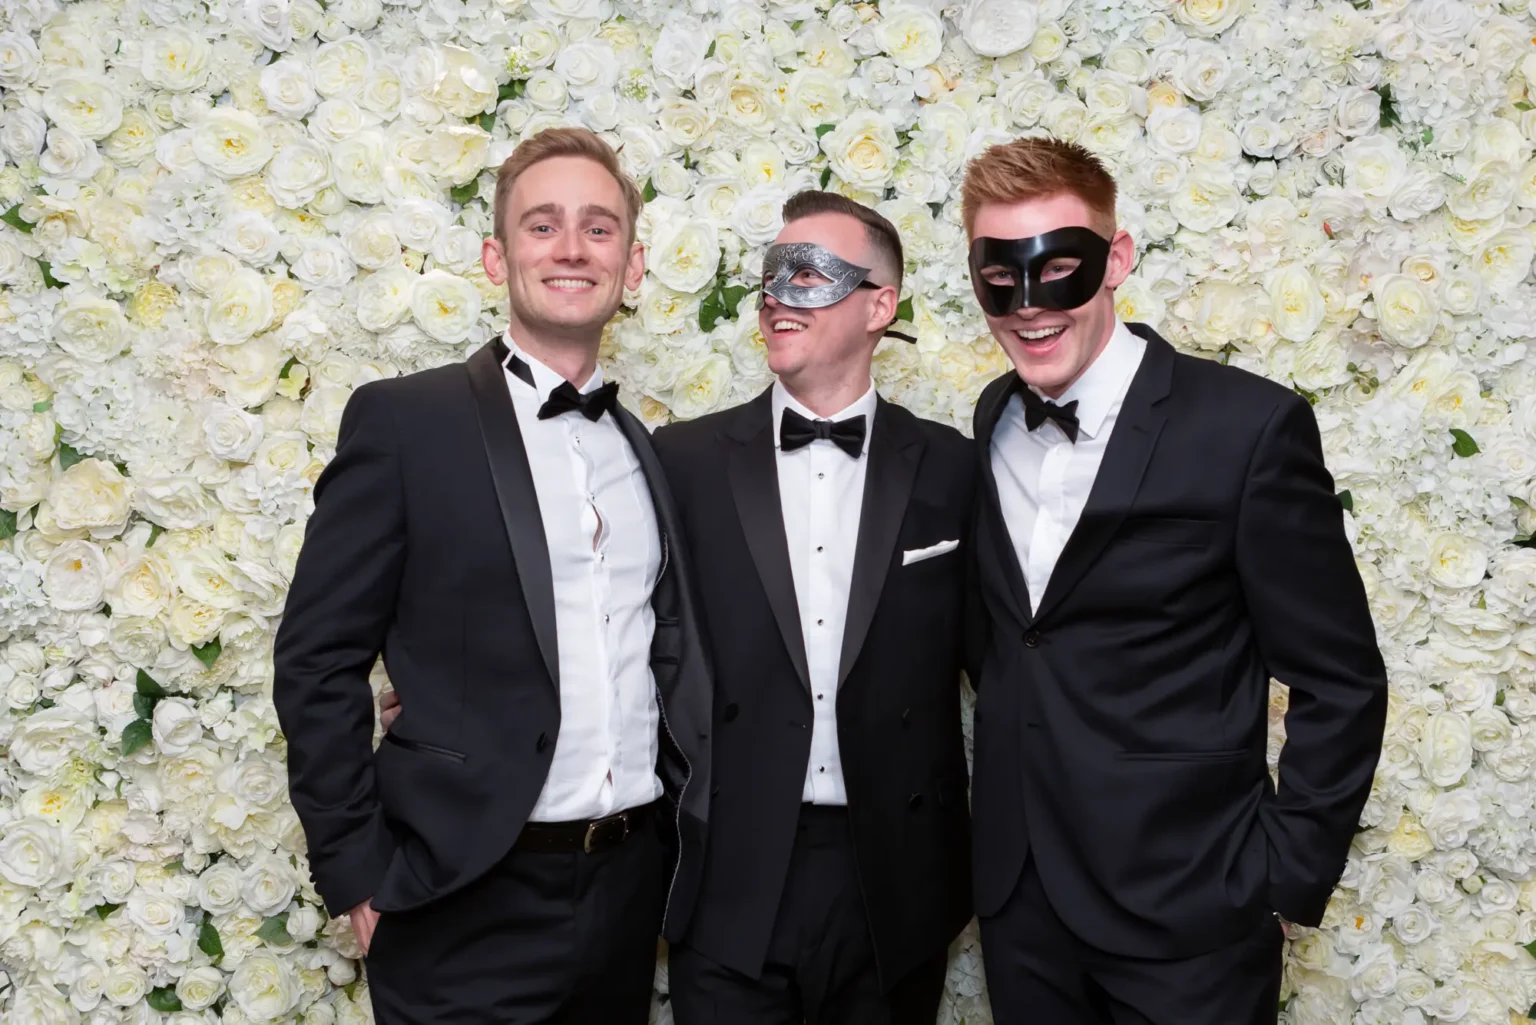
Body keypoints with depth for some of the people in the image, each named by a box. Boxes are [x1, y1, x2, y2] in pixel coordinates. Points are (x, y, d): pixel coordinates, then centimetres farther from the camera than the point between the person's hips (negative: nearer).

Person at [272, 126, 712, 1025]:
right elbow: (320, 660, -7)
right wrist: (360, 872, -9)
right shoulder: (406, 421, -6)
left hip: (634, 881, 5)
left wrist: (687, 837, 7)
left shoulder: (647, 449, 9)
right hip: (473, 899, -5)